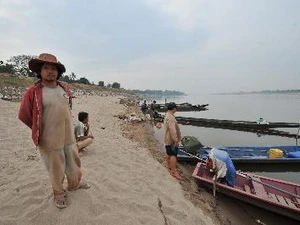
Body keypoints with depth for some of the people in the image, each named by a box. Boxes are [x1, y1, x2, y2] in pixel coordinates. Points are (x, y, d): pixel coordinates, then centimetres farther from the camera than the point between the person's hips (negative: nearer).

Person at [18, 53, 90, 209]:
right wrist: (39, 131, 5)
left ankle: (74, 183, 46)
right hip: (50, 140, -5)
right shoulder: (33, 92, -15)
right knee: (56, 168, 11)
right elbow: (23, 115, -4)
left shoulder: (65, 88, 1)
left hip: (69, 136, 5)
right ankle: (59, 193, 37)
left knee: (74, 162, 20)